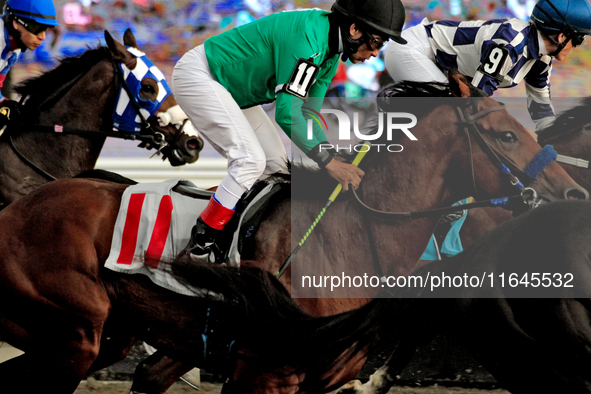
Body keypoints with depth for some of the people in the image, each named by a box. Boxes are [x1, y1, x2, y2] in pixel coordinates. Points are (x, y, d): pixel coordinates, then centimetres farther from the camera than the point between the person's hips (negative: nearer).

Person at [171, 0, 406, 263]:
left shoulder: (331, 52, 3)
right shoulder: (307, 37, -30)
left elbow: (308, 113, 9)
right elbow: (287, 113, -31)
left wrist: (334, 160, -3)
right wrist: (329, 162, -27)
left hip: (231, 89, 11)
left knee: (275, 164, 7)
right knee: (251, 160, -20)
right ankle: (202, 242, -13)